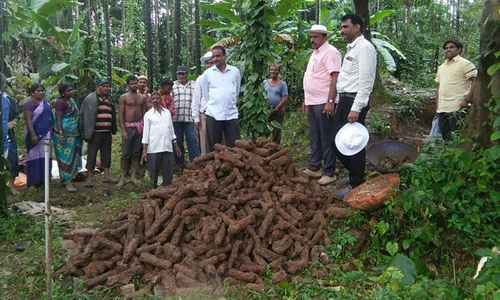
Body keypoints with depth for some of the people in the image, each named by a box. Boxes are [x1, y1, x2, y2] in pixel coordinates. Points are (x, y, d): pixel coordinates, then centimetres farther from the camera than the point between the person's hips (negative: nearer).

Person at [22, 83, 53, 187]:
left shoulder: (46, 102, 13)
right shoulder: (29, 104, -10)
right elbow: (28, 120, -17)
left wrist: (51, 131, 18)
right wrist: (33, 135, -25)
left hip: (46, 134, 7)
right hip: (35, 134, -7)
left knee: (45, 157, 9)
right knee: (35, 157, -3)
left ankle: (43, 178, 18)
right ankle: (34, 182, 4)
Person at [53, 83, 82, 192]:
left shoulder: (71, 101, 14)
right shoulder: (61, 102, -12)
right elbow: (58, 119, -17)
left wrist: (79, 133, 21)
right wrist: (61, 135, -24)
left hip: (74, 134, 9)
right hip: (65, 134, -9)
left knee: (72, 157, 12)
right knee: (66, 157, -4)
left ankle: (65, 178, 22)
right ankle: (67, 181, -1)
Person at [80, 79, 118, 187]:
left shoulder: (109, 99, 16)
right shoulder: (90, 99, -5)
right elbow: (85, 116, -10)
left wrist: (113, 129, 16)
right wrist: (87, 132, -16)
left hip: (107, 132, 7)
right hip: (95, 132, -6)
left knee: (106, 154, 12)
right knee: (92, 155, 0)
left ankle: (106, 176, 21)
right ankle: (89, 178, 7)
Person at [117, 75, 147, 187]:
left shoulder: (142, 98, 12)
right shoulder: (123, 97, 0)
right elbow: (121, 115, -5)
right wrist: (123, 130, -12)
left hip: (139, 127, 4)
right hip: (128, 127, -4)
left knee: (136, 153, 7)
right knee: (125, 154, -5)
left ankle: (133, 176, 13)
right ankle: (122, 177, 1)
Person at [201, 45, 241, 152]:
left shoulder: (235, 71, 6)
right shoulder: (207, 73, 5)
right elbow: (205, 93, 13)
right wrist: (213, 105, 11)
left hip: (231, 114, 0)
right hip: (213, 115, 0)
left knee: (234, 146, 0)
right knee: (213, 148, 5)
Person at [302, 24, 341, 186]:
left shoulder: (330, 52, -11)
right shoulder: (315, 53, 17)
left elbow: (335, 78, -18)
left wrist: (330, 101, -24)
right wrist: (306, 99, 20)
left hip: (323, 103, -9)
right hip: (312, 102, 9)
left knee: (326, 138, -3)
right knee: (314, 137, 14)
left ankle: (329, 173, 5)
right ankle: (313, 168, 23)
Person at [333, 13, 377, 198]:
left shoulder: (364, 47, -11)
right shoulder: (350, 48, 18)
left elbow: (365, 81, -18)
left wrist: (356, 108, -23)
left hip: (355, 101, -10)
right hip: (344, 100, 10)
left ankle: (356, 185, 11)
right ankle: (354, 174, 31)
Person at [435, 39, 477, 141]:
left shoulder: (465, 64, -1)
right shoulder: (441, 67, 21)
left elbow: (475, 82, -8)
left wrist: (467, 100, -17)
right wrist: (437, 106, 16)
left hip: (457, 108, -7)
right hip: (442, 108, 7)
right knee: (445, 137, 10)